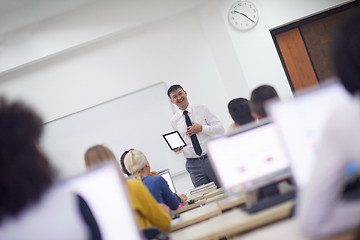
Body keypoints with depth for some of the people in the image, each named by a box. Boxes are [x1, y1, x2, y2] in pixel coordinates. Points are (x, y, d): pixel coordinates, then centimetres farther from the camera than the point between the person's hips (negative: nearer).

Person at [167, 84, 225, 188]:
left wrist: (201, 128, -14)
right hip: (193, 164, 1)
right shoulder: (174, 121, 8)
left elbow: (221, 129, -1)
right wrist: (176, 147, -5)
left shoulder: (202, 109, 2)